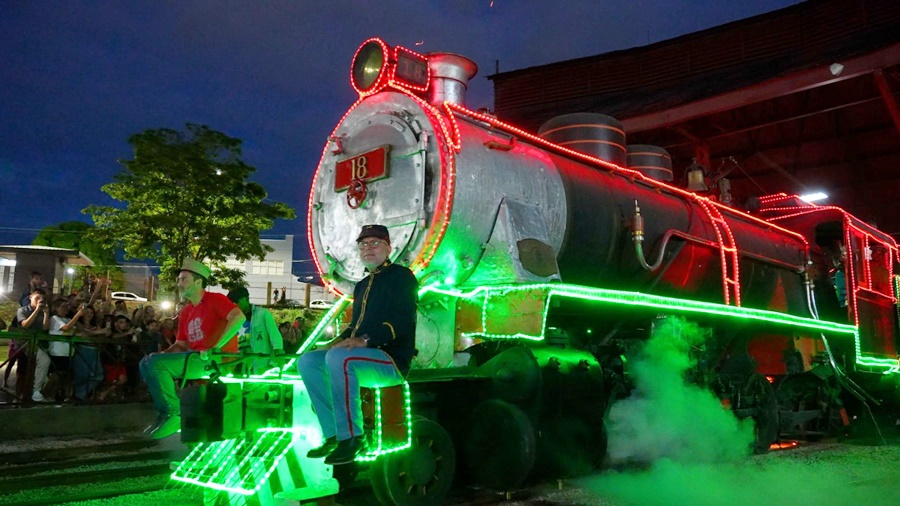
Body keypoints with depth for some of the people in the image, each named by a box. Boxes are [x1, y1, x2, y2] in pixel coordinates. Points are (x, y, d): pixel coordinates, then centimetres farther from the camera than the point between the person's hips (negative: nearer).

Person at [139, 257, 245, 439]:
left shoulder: (215, 300, -6)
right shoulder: (186, 312, 18)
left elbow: (239, 317, -24)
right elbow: (181, 344, 19)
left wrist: (215, 347, -24)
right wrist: (162, 354, -3)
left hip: (217, 360, -9)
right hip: (195, 358, 9)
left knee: (156, 364, -19)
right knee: (147, 362, 7)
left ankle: (173, 414, -9)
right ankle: (165, 412, 3)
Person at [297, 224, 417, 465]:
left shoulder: (401, 276, -3)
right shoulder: (363, 285, 23)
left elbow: (403, 322, -17)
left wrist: (365, 341, -26)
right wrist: (339, 341, 7)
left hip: (392, 359, -9)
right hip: (365, 357, 9)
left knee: (338, 358, -33)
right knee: (307, 361, -4)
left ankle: (352, 436, -25)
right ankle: (334, 435, -8)